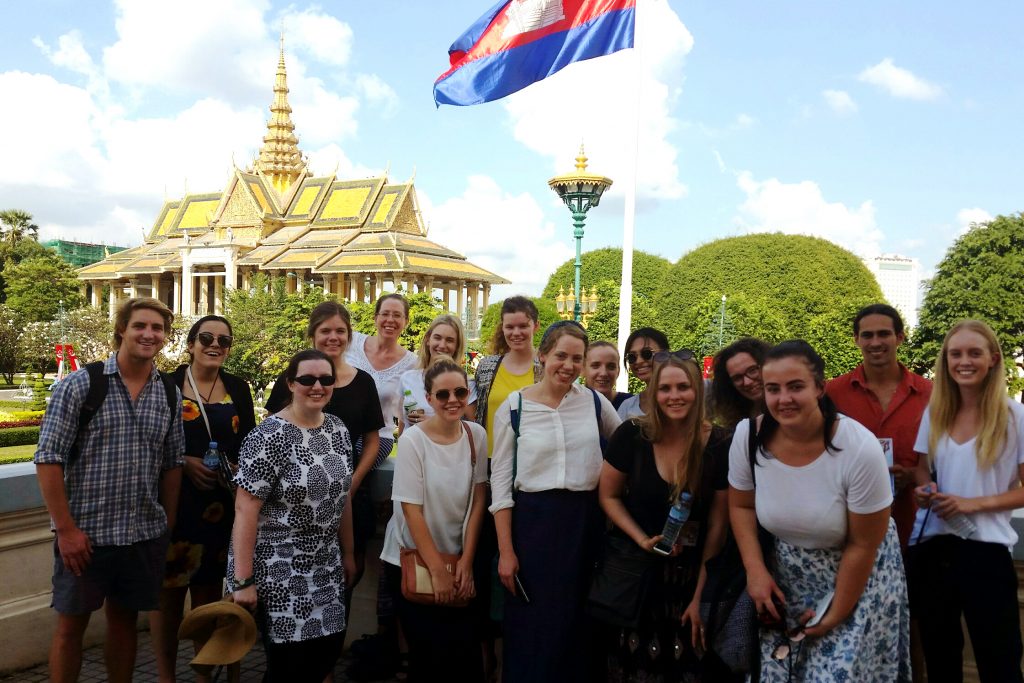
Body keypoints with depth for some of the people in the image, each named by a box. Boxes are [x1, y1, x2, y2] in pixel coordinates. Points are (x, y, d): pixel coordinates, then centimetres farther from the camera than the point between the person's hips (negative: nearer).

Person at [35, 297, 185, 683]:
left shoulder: (170, 395, 4)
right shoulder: (79, 385, -8)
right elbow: (48, 459, -10)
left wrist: (168, 527, 9)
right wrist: (66, 529, -12)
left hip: (145, 535, 3)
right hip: (86, 533, -3)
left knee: (124, 620, 15)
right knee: (71, 624, 9)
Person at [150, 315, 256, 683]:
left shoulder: (238, 388, 8)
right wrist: (186, 463, -16)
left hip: (223, 504, 3)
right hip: (175, 502, -3)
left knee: (210, 587, 12)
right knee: (169, 588, 2)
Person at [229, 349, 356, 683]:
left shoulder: (339, 430, 4)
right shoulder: (269, 437, -17)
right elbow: (245, 510, -18)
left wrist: (347, 554, 15)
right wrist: (243, 580, -19)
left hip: (325, 565, 7)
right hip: (276, 567, -6)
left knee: (328, 653, 10)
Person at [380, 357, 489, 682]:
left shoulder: (476, 435, -4)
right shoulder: (412, 441, -16)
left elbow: (477, 501, -1)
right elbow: (412, 510, -15)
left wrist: (466, 562, -4)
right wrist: (437, 571, -14)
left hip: (458, 558, 4)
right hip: (412, 559, -3)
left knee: (466, 650, 2)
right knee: (430, 651, -1)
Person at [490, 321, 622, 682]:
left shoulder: (593, 401, 2)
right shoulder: (514, 406, -4)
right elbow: (500, 481, -4)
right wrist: (505, 551, -7)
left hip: (586, 521, 2)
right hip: (533, 521, -2)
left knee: (578, 623, 13)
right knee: (532, 626, 5)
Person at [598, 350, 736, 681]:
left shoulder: (719, 445, -11)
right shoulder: (632, 434, -12)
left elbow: (718, 524, -5)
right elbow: (608, 496, 1)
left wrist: (700, 596, -5)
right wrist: (642, 539, -14)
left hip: (689, 576, 0)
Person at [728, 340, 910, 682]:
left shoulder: (860, 449, -26)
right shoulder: (748, 435, -17)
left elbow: (862, 545, -16)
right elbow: (741, 505, 1)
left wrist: (835, 615, -10)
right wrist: (756, 572, -10)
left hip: (857, 574, -3)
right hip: (788, 577, 3)